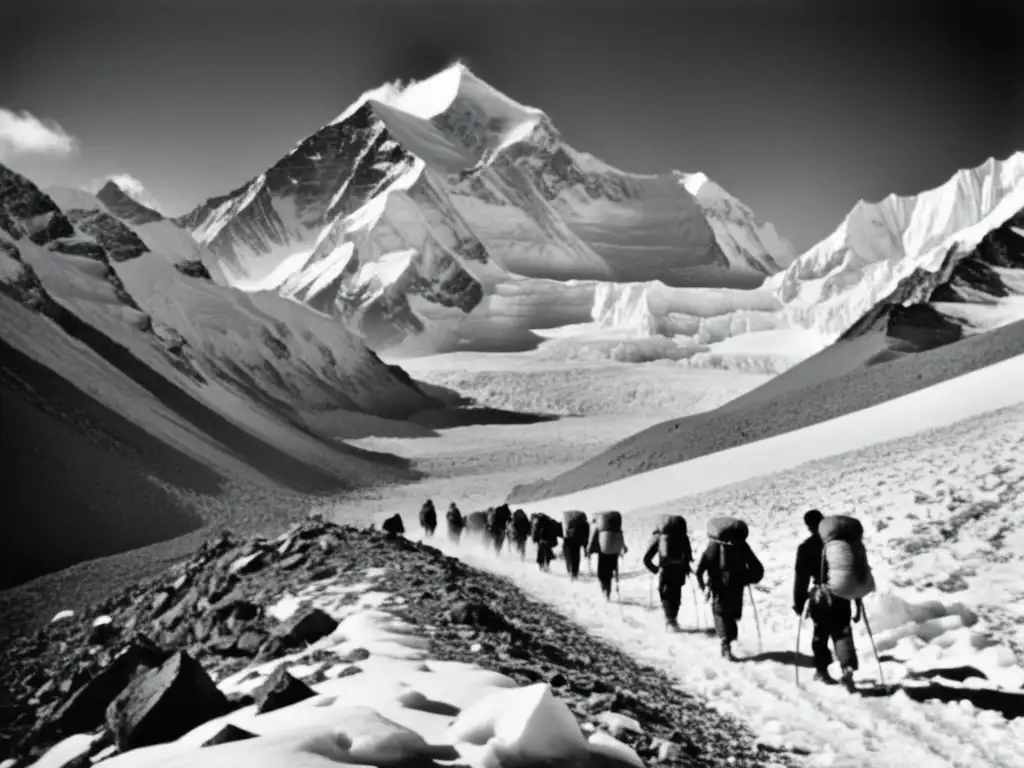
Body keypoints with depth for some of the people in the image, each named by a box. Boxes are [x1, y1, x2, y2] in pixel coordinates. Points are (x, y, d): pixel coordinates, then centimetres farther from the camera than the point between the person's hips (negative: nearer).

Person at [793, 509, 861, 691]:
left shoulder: (806, 547, -6)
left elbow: (801, 577, -5)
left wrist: (798, 603, 3)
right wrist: (857, 600, 15)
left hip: (819, 597, -1)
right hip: (842, 596, 1)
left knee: (820, 635, 14)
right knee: (843, 633, 3)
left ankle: (821, 670, 21)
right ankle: (848, 668, -16)